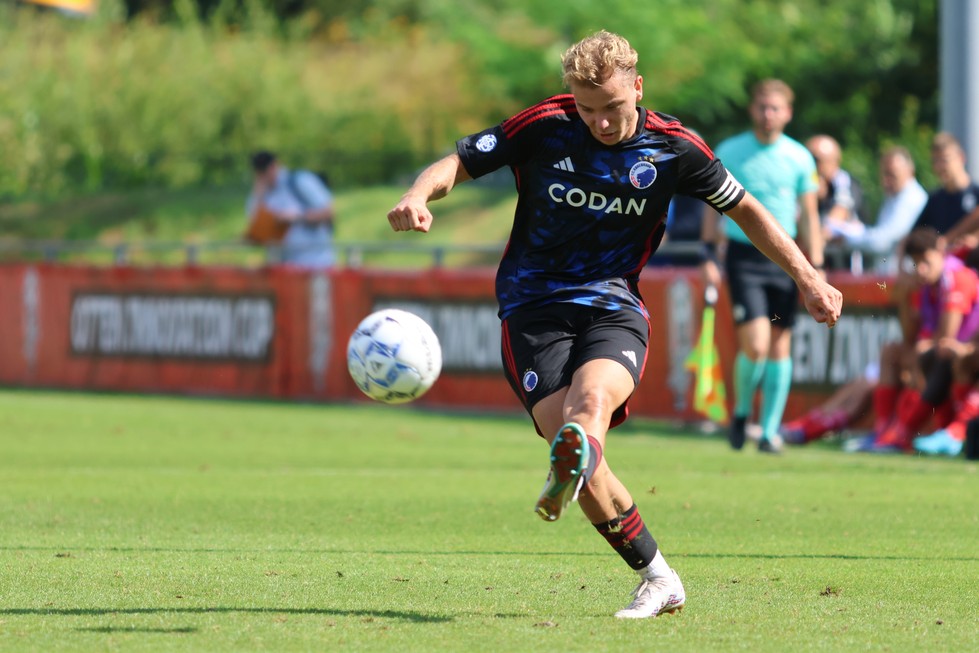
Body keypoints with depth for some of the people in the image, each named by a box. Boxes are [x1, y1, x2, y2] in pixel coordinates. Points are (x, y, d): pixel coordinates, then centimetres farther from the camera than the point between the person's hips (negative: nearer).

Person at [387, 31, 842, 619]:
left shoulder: (672, 147, 1)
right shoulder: (543, 127, -4)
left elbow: (744, 208, 15)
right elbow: (459, 163, -2)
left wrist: (807, 277, 10)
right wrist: (419, 197, -25)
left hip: (613, 305, 0)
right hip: (534, 305, 0)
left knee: (591, 400, -34)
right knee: (574, 439, -19)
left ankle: (573, 466, -69)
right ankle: (658, 579, -7)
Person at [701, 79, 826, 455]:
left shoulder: (800, 158, 4)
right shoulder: (729, 153, 0)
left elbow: (809, 215, 10)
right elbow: (714, 206, 7)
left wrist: (815, 268, 5)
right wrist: (710, 256, -1)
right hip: (744, 257, -2)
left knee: (780, 345, 3)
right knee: (755, 345, -14)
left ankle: (770, 429, 12)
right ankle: (741, 412, 13)